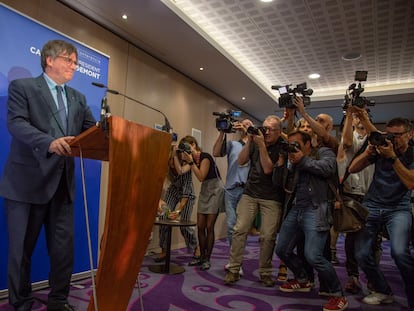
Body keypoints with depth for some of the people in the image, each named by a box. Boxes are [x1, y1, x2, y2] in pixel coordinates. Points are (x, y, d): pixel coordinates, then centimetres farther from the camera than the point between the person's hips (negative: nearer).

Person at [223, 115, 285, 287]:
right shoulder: (256, 140, 6)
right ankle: (233, 269, 4)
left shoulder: (281, 148, -6)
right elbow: (241, 161, 0)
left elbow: (268, 169, -15)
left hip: (272, 198, -3)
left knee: (268, 236, -4)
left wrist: (262, 145, -19)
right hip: (250, 193, 3)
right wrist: (249, 141, -9)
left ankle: (265, 272, 15)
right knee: (240, 230, -5)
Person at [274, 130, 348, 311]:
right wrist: (282, 160, 0)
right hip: (295, 210, 7)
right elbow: (278, 182, 12)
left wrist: (303, 160, -11)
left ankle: (337, 295, 5)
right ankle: (302, 280, 37)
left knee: (313, 256, -18)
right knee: (282, 250, 12)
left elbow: (328, 168, -18)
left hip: (315, 210, -7)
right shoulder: (292, 161, 17)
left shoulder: (324, 152, 3)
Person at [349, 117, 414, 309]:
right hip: (372, 206, 3)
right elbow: (352, 169, 1)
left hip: (398, 208, -2)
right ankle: (383, 292, 20)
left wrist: (393, 158, -21)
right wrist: (368, 151, -13)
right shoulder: (381, 147, 3)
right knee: (361, 254, -4)